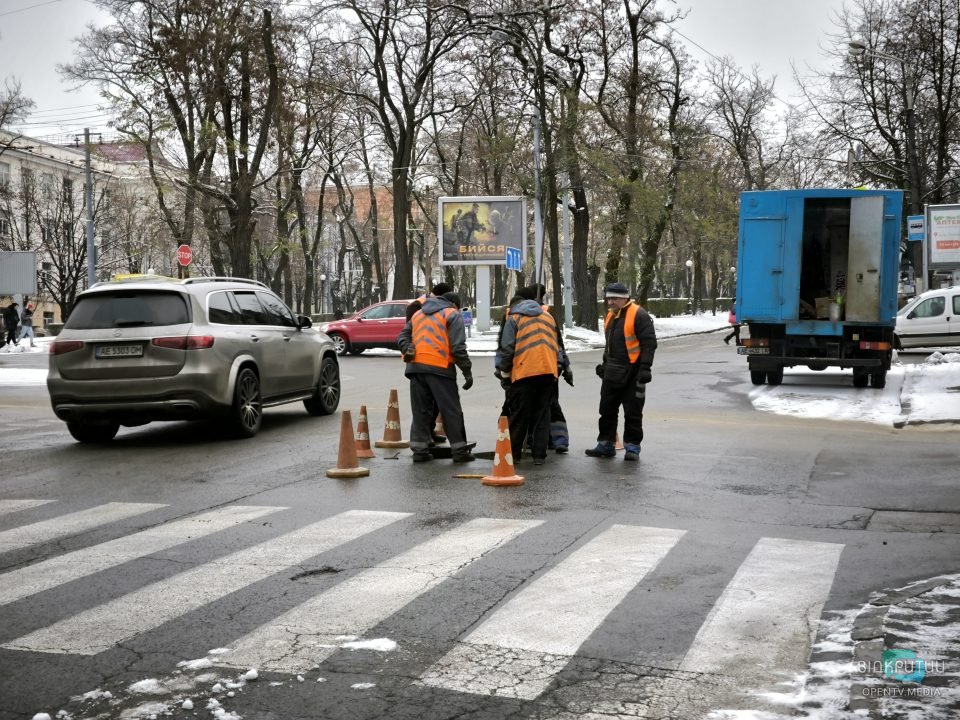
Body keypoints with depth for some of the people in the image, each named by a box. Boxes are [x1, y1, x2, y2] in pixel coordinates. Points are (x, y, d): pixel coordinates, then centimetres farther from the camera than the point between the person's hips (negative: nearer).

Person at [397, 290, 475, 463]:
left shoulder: (418, 314, 25)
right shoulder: (452, 315, 4)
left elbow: (403, 336, 19)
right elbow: (458, 346, -6)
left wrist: (408, 350, 1)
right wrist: (467, 371, -5)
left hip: (416, 366, 5)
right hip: (440, 367, -5)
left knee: (421, 410, 11)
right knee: (451, 410, 2)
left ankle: (419, 449, 8)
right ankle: (459, 450, 4)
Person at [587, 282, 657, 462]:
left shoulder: (638, 315, -14)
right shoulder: (611, 316, 13)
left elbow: (649, 343, -17)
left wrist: (645, 367, -22)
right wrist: (605, 363, 24)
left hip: (632, 373, -8)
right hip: (612, 372, 8)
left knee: (633, 412, -1)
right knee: (607, 409, 11)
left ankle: (632, 447, 9)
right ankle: (605, 445, 21)